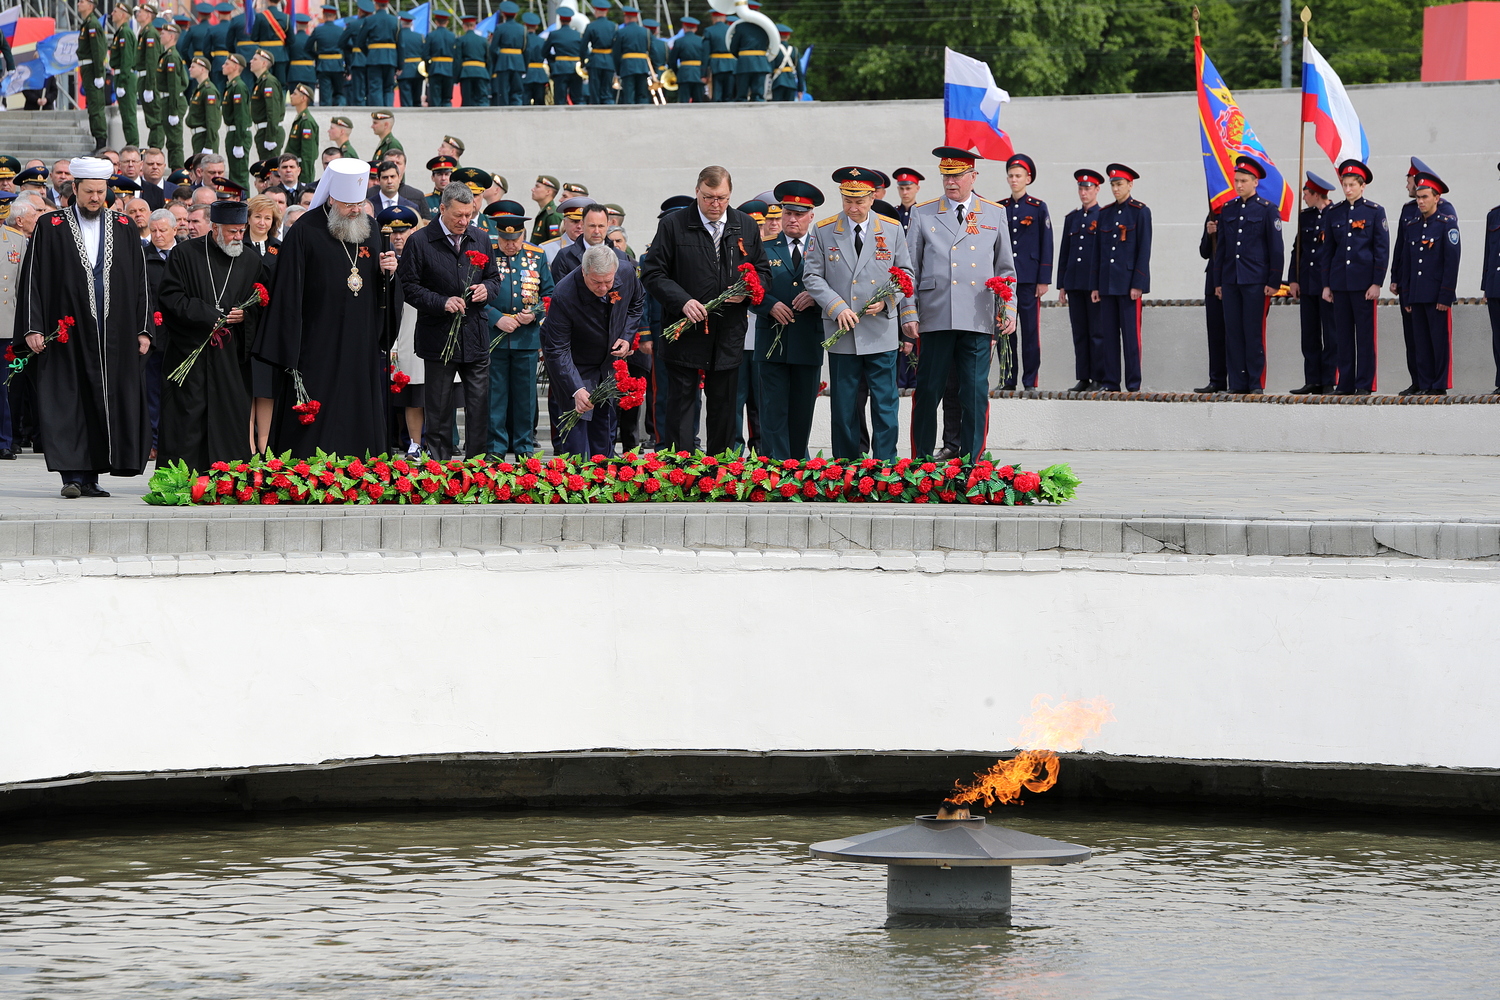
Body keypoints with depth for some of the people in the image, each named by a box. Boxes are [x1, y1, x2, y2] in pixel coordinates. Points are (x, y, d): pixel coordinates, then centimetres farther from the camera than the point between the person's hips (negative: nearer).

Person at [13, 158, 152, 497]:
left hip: (114, 336, 2)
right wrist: (32, 328, -8)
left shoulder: (125, 229, 10)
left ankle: (90, 476, 6)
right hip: (68, 333, -2)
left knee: (106, 402, 1)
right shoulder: (50, 228, 3)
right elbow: (33, 279, 0)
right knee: (68, 402, -6)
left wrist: (143, 329, 5)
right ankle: (72, 475, -7)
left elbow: (140, 282, 12)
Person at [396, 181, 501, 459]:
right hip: (439, 337, -3)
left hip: (476, 337, 3)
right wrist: (442, 303, -16)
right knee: (439, 408, 3)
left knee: (479, 405, 1)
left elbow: (494, 278, 20)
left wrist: (487, 289, -4)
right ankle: (438, 465, 11)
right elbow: (409, 287, -5)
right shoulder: (419, 242, -4)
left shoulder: (480, 239, 10)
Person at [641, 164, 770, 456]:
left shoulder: (746, 226, 8)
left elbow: (762, 271, 16)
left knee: (724, 407, 9)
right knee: (681, 402, -2)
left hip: (729, 333, 3)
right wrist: (682, 301, -19)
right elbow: (652, 273, -4)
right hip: (684, 331, -3)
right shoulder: (673, 224, -3)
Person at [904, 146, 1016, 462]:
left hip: (978, 320, 1)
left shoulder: (995, 214, 12)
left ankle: (971, 465, 7)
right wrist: (908, 313, -1)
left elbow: (1005, 269, 15)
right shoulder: (923, 214, 9)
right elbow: (909, 270, 8)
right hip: (934, 318, -1)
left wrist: (1009, 309, 4)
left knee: (976, 395, 0)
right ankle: (921, 463, 8)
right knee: (928, 393, 0)